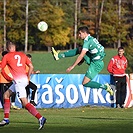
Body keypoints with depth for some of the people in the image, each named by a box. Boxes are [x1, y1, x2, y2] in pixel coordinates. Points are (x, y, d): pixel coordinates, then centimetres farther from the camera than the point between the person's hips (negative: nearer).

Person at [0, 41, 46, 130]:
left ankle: (40, 118, -27)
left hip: (18, 80, -7)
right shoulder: (22, 55, 15)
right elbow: (31, 67, 11)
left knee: (25, 103, -13)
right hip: (24, 79, 7)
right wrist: (27, 78, 20)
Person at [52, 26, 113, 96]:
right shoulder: (92, 39, 10)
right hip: (95, 60, 10)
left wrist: (72, 66, -17)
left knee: (85, 83, -10)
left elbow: (81, 56, -21)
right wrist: (81, 61, 22)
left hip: (96, 64, -10)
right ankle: (59, 55, 18)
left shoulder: (87, 41, -19)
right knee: (79, 50, 14)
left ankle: (105, 87, -7)